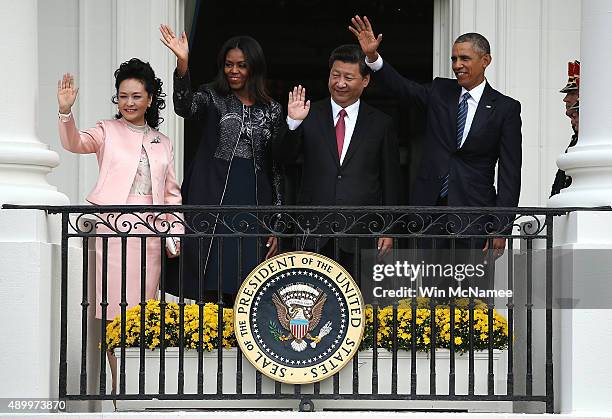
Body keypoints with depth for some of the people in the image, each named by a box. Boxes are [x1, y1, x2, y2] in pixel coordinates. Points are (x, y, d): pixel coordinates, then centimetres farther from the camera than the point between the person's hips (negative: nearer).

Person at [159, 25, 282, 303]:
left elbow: (276, 168, 12)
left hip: (253, 206, 2)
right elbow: (185, 107, -17)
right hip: (212, 202, -2)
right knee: (211, 289, -4)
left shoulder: (271, 111, 12)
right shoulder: (212, 98, 6)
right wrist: (182, 64, -33)